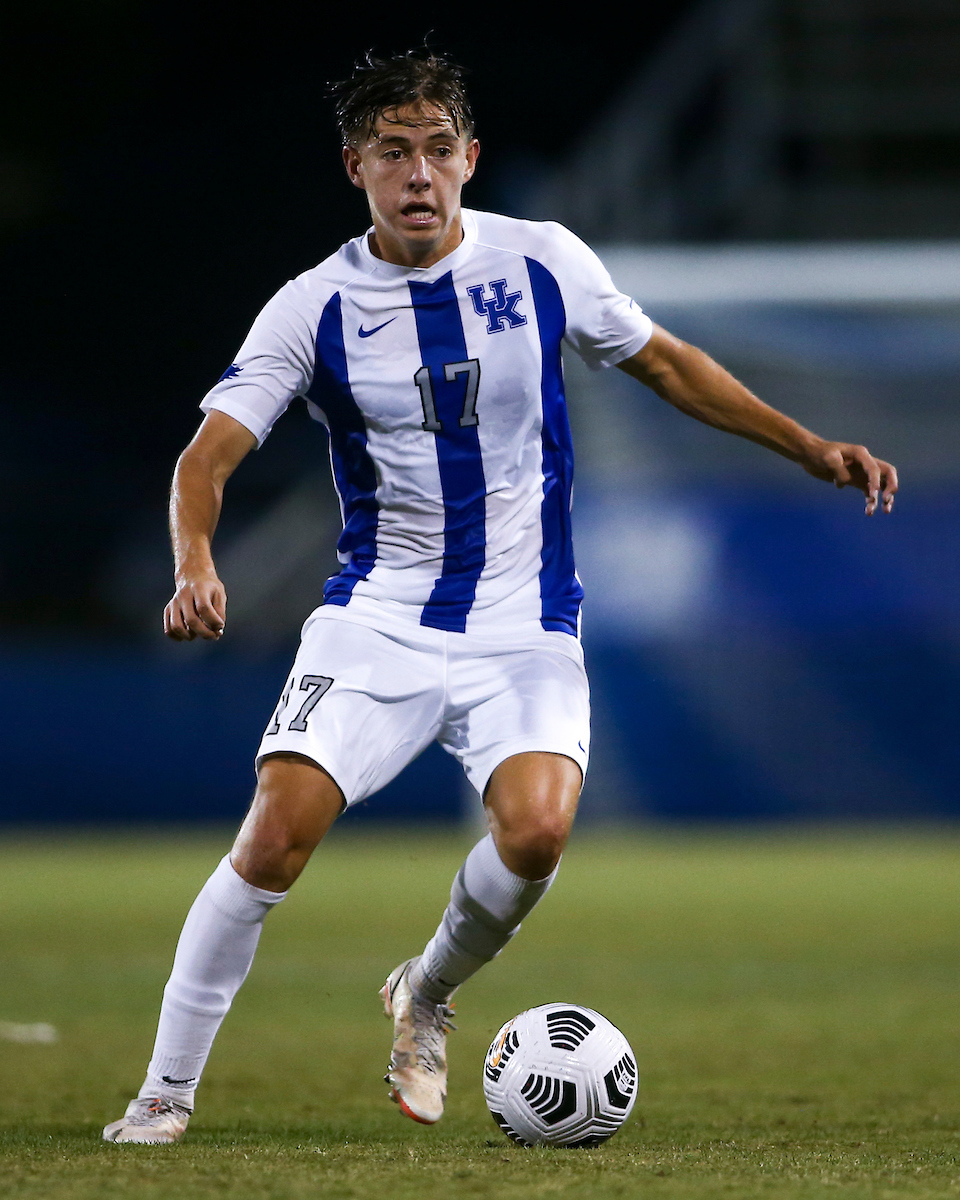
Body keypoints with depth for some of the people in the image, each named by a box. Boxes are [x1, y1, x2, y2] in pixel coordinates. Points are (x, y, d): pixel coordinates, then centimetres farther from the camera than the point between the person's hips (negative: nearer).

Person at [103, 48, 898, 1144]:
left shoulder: (543, 262, -1)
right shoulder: (316, 307, -5)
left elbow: (664, 364, 14)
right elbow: (210, 453, -10)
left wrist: (813, 450, 9)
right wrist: (194, 566, -31)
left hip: (524, 628, 1)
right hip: (377, 618, 0)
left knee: (535, 827, -26)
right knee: (278, 830, -19)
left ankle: (425, 996, 5)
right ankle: (166, 1093, -5)